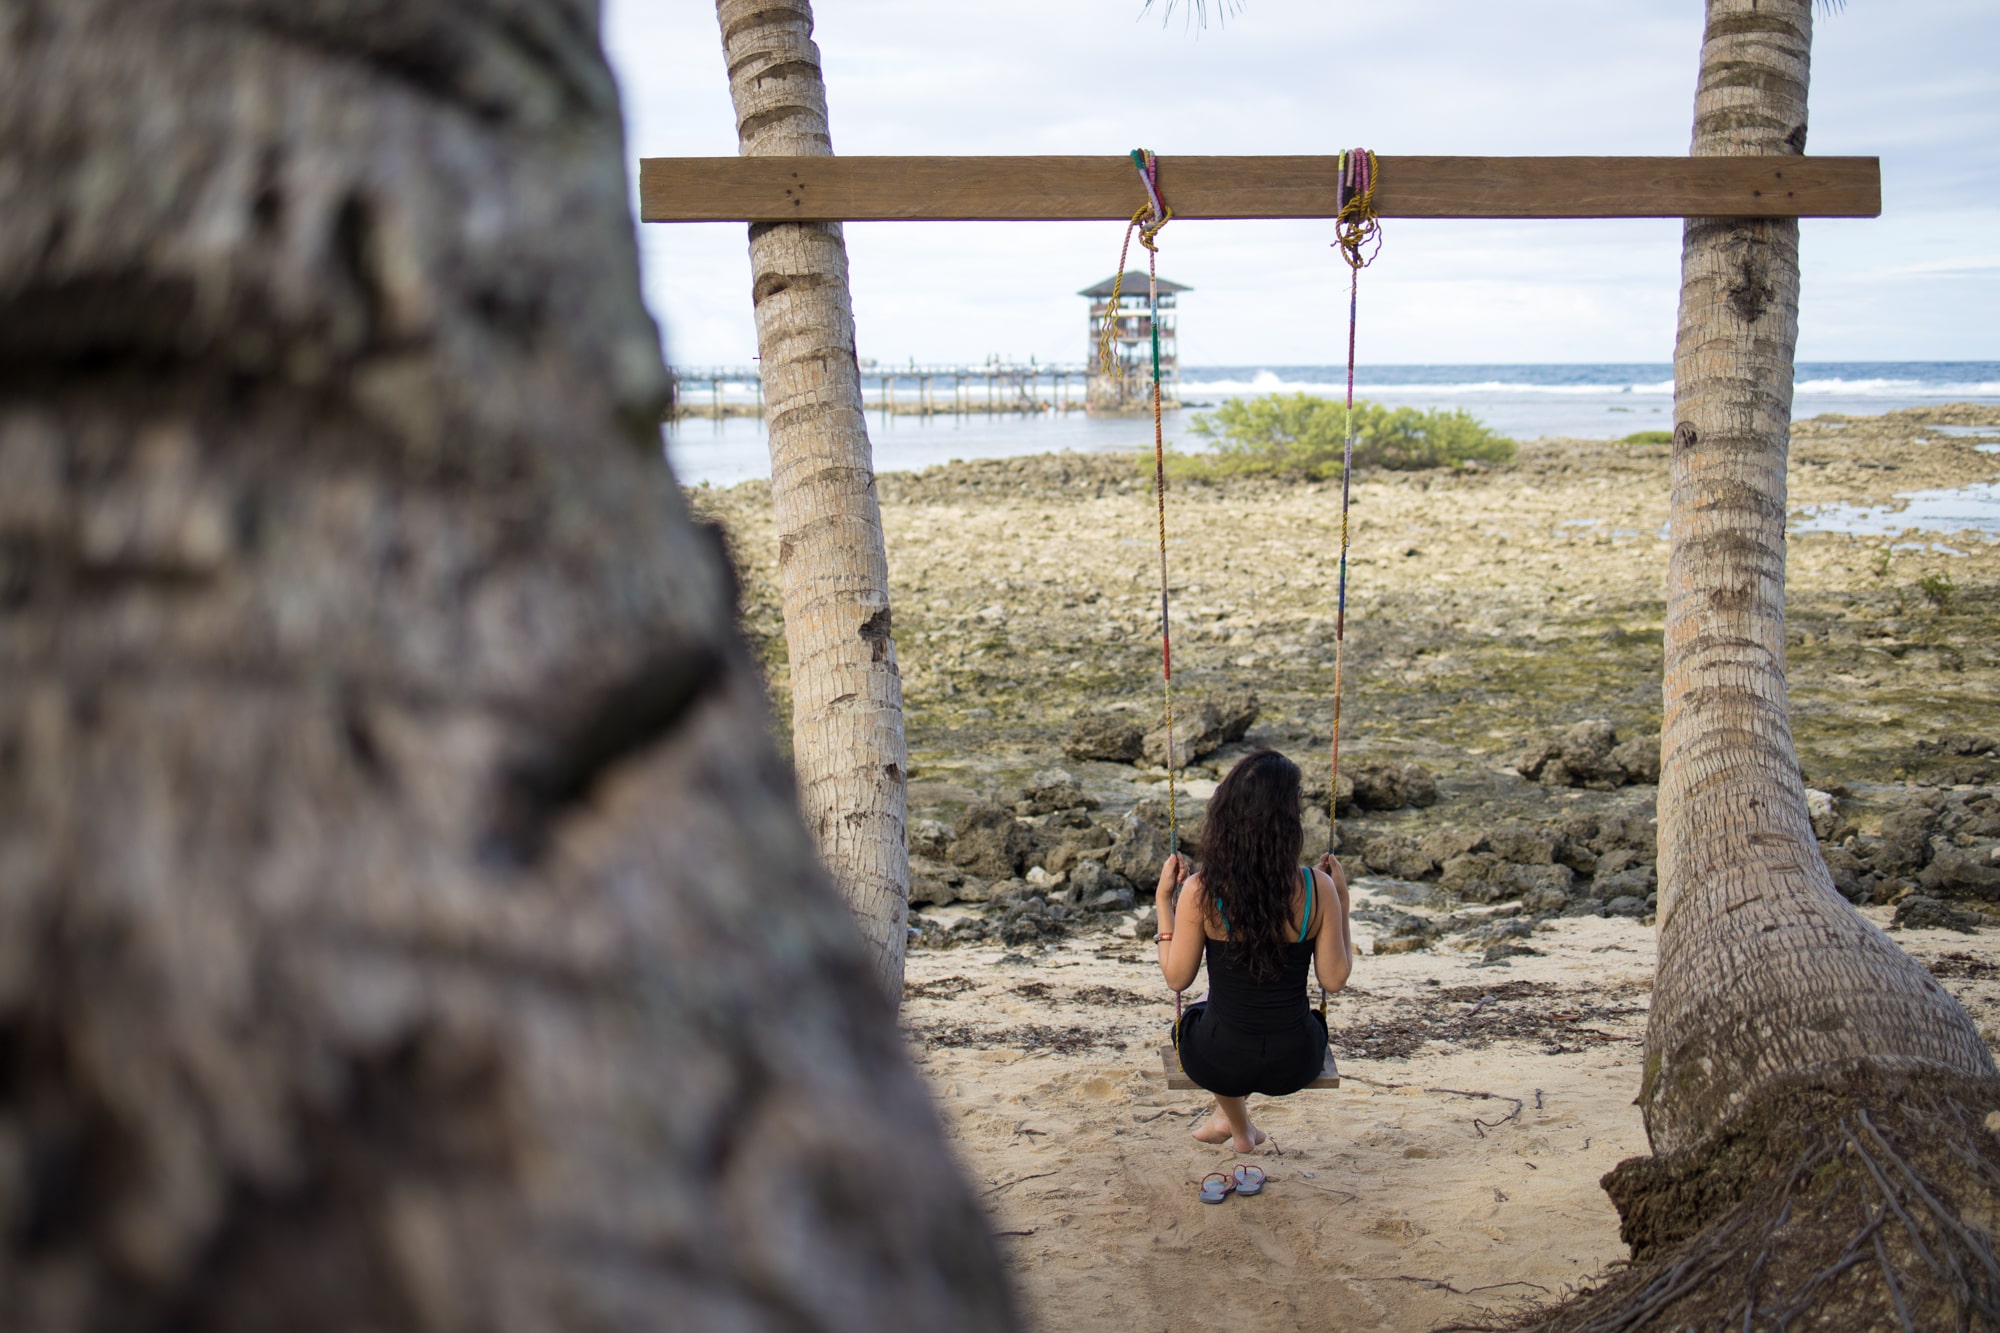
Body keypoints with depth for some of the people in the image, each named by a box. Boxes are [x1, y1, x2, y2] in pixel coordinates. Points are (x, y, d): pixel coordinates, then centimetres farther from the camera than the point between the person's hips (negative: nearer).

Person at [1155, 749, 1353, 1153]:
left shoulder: (1199, 892, -20)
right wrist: (1341, 900, 0)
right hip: (1295, 1063, 1)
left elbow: (1177, 978, -9)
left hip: (1219, 1062, -1)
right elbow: (1335, 979, -8)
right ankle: (1229, 1116, 50)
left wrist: (1163, 900, -2)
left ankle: (1239, 1126, 50)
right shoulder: (1316, 889, -18)